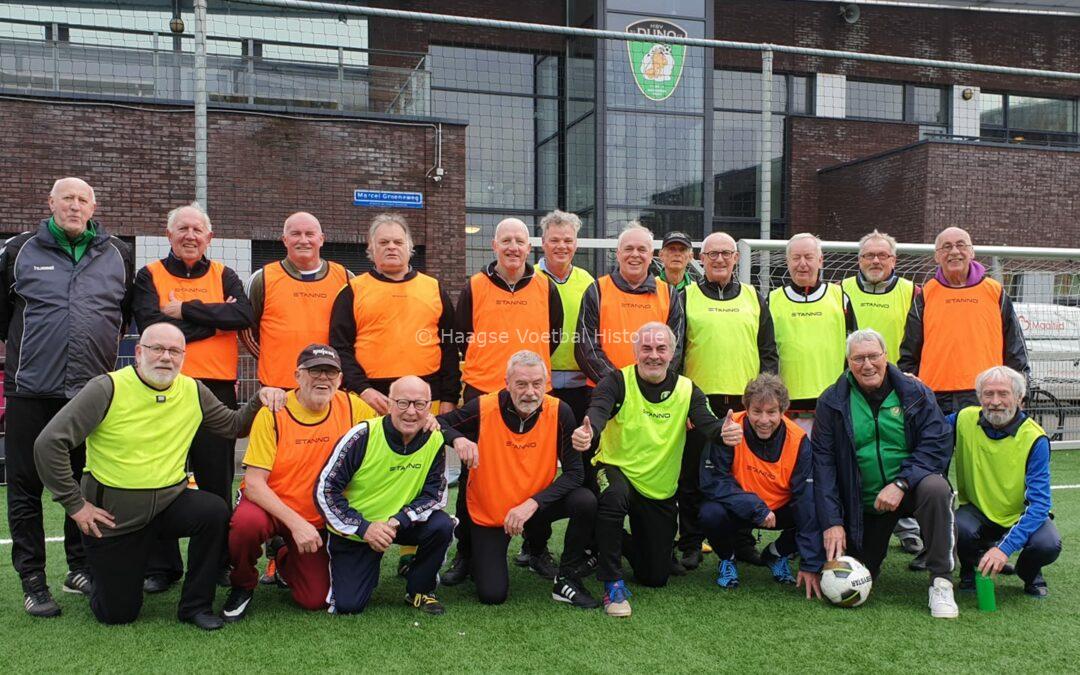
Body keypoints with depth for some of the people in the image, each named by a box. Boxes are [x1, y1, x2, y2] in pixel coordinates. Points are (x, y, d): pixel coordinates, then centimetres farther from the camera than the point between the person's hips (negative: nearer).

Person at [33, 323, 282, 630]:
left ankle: (195, 605, -8)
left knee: (215, 511, -28)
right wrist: (75, 504, -14)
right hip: (112, 514, -3)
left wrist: (260, 400, -9)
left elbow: (234, 425, 10)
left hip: (171, 501, 3)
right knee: (118, 613, 1)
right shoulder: (108, 388, -14)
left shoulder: (193, 391, 1)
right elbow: (49, 443, -15)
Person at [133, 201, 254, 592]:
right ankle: (161, 567, 17)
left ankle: (221, 562, 19)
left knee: (218, 482, 7)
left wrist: (186, 310, -12)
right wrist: (214, 318, -8)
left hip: (217, 389, 1)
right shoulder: (149, 276, 6)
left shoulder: (224, 276, 10)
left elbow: (244, 316, -9)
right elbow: (151, 325, -11)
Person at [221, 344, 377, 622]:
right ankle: (242, 586, -2)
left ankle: (283, 557, 30)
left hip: (318, 520, 3)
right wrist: (295, 523, -29)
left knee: (315, 600, -4)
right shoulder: (273, 414, -16)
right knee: (247, 522, -36)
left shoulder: (351, 407, -8)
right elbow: (253, 483, -19)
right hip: (269, 506, -2)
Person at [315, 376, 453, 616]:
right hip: (352, 532, -2)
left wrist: (398, 521, -25)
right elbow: (325, 489, -17)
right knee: (347, 605, -10)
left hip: (400, 525, 2)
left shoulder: (434, 440, -13)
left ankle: (419, 589, 1)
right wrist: (363, 528, -23)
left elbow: (435, 494, -8)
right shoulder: (362, 436, -21)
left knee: (441, 526, -26)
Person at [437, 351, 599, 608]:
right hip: (488, 512, -1)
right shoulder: (483, 408, -19)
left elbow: (574, 472, -17)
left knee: (585, 501, -26)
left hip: (536, 506, 2)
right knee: (492, 595, -11)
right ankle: (479, 555, 26)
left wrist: (533, 503, -28)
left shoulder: (559, 412, -16)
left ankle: (567, 579, -4)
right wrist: (459, 439, -29)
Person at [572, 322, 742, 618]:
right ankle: (613, 584, -21)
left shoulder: (687, 390, -4)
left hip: (660, 491, 3)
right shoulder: (618, 382, -13)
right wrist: (588, 433, -56)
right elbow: (597, 412, -32)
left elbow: (709, 423, -20)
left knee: (656, 577, 7)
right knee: (614, 495, -41)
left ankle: (620, 543, 41)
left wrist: (725, 432, -45)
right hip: (617, 471, -3)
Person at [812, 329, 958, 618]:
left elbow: (938, 444, -12)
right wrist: (831, 522, -14)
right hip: (863, 503, 1)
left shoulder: (915, 393, -5)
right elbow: (823, 462, -7)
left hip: (910, 488, -1)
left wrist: (901, 484, -25)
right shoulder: (832, 401, -4)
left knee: (935, 488, -35)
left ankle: (941, 583, -23)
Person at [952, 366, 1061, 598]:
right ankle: (972, 569, 4)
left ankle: (1028, 573, 8)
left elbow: (1039, 502, -23)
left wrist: (1005, 547, -36)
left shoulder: (1034, 438, -19)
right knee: (959, 528, -32)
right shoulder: (964, 420, -11)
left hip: (1020, 515, -1)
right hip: (977, 510, 1)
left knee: (1048, 545, -31)